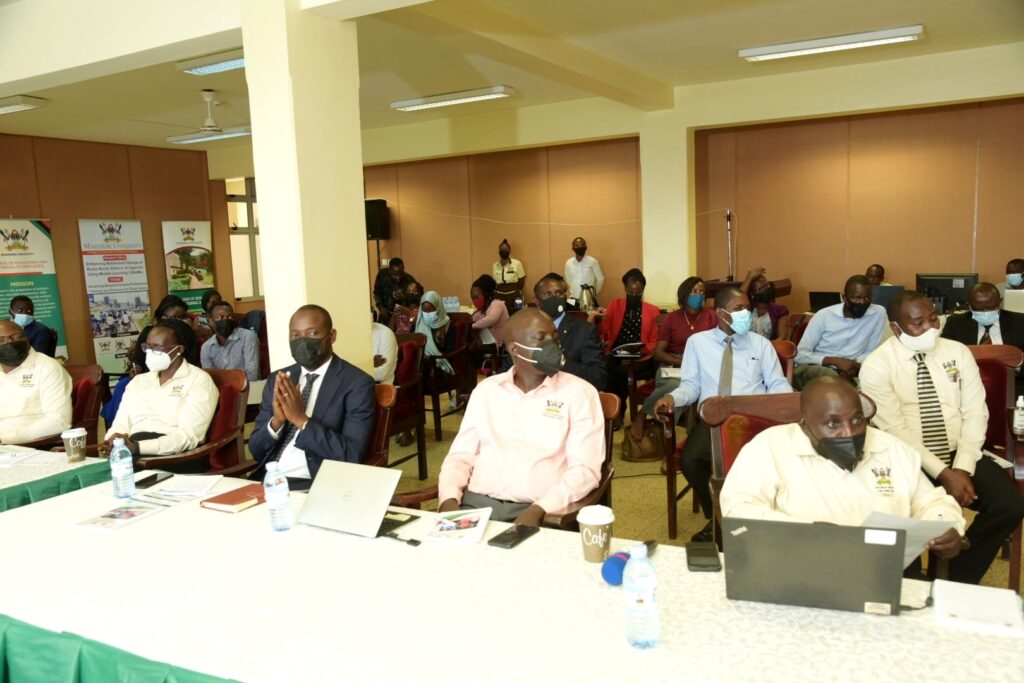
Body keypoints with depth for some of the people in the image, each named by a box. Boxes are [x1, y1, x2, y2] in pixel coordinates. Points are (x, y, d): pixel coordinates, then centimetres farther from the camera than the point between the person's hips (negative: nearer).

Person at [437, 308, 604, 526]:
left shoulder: (579, 392, 2)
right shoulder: (486, 389, 13)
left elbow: (585, 468, -6)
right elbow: (460, 456, 13)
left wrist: (539, 510, -19)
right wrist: (450, 499, -7)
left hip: (540, 512, -3)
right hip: (476, 504, 3)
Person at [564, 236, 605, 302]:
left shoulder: (593, 262, -4)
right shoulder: (568, 263, 5)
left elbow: (600, 279, 4)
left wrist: (594, 293, 6)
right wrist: (571, 293, 13)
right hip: (574, 299, 2)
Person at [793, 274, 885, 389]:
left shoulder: (879, 313, -1)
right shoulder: (823, 316, -6)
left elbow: (871, 353, 5)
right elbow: (800, 355, -8)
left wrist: (856, 365, -17)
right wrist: (836, 361, -22)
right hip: (813, 369, -2)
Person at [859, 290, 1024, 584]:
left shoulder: (957, 352, 5)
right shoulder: (876, 366, -8)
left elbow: (975, 413, 0)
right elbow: (895, 430, -13)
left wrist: (962, 468, -14)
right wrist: (942, 473, -19)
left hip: (961, 455, 4)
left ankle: (959, 580, 3)